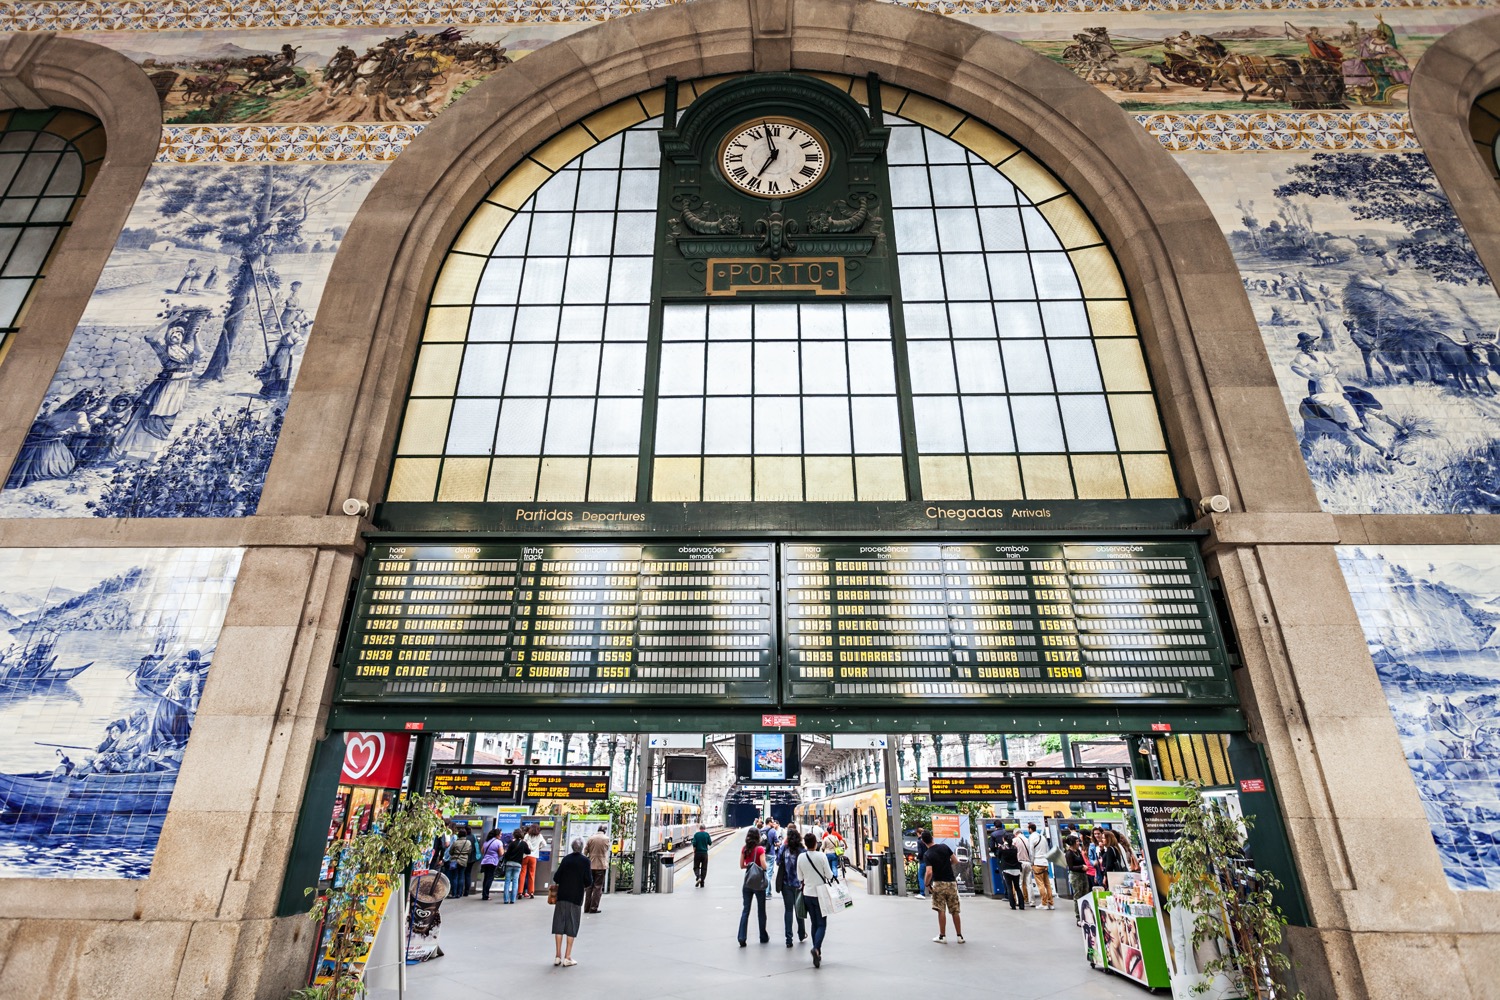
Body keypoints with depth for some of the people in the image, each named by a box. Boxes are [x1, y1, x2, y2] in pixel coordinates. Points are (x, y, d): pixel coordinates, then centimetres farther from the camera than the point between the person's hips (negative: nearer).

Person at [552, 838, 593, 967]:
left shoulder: (566, 859, 1)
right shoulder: (585, 861, -8)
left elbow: (556, 877, 1)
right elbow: (589, 881, -10)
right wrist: (586, 886, 11)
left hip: (562, 896, 3)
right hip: (576, 897, -3)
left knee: (559, 924, 9)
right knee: (572, 926, 6)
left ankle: (558, 956, 12)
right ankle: (567, 957, 8)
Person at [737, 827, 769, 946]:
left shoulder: (744, 849, 0)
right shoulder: (760, 849, -15)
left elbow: (742, 865, 5)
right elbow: (764, 866, -19)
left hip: (747, 882, 4)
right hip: (758, 883, -3)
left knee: (745, 910, 8)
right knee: (761, 910, 13)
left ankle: (742, 937, 0)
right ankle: (763, 937, 25)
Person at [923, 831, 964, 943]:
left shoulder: (928, 855, -14)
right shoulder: (944, 847, -3)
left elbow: (929, 872, -23)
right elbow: (954, 861, 8)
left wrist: (927, 884, -7)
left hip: (939, 883, -3)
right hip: (951, 882, 3)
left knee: (941, 911, 4)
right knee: (955, 911, 11)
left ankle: (942, 936, 8)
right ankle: (960, 936, 16)